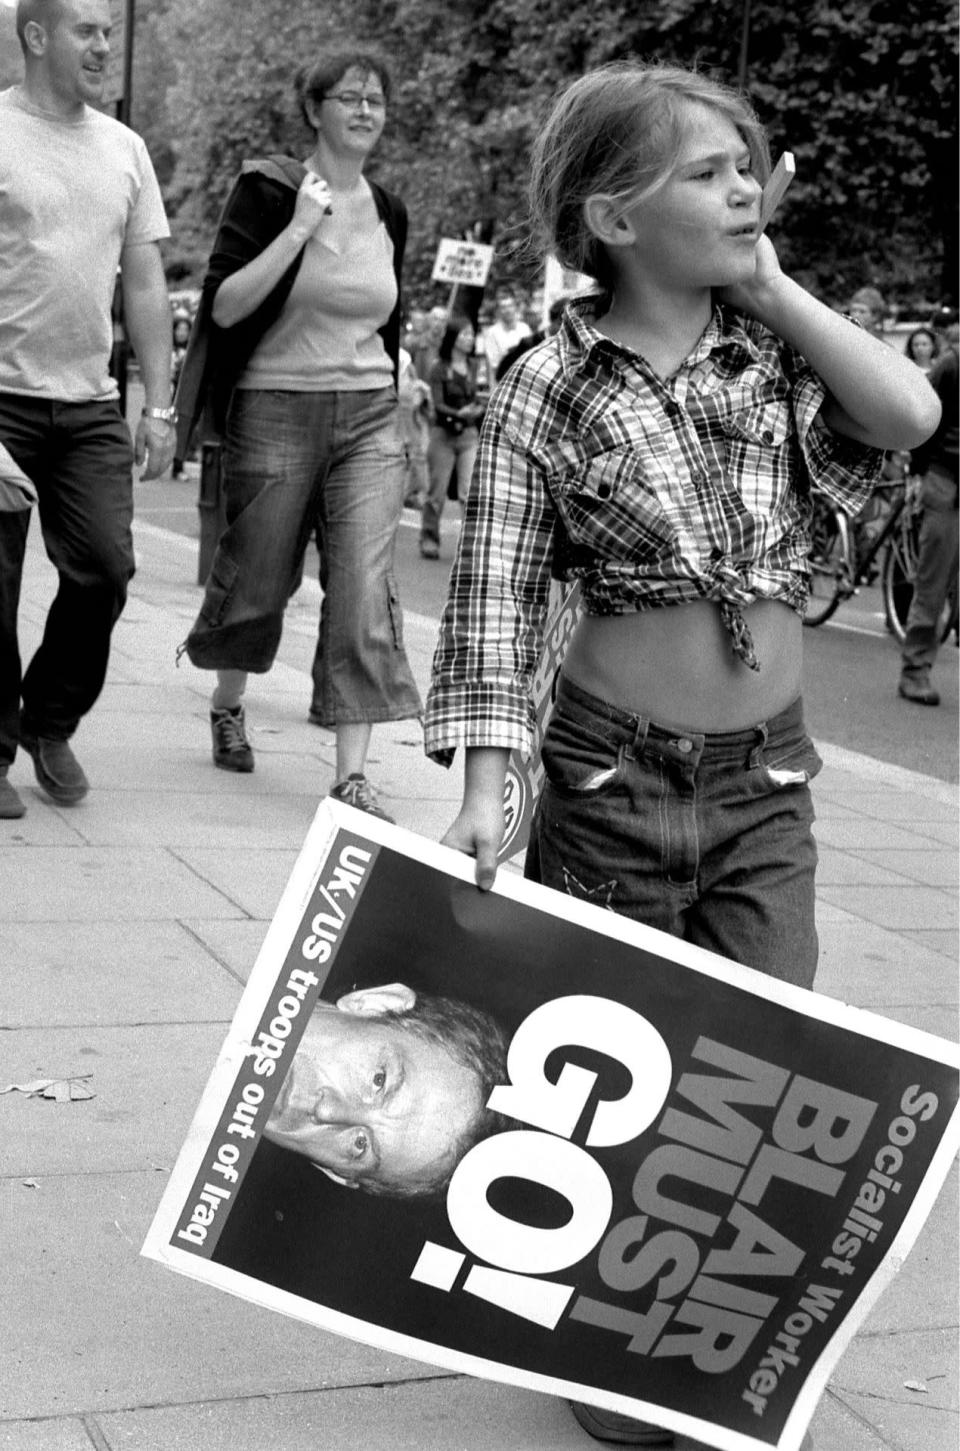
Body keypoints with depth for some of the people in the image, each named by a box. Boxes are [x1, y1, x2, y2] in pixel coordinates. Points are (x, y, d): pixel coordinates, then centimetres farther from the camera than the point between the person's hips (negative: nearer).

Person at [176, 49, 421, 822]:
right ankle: (229, 704, 40)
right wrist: (298, 229, -20)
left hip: (369, 416, 3)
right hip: (275, 410, -3)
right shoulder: (267, 191, -6)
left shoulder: (389, 213, 9)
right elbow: (223, 307, -14)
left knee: (366, 591, -9)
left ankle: (352, 772, -8)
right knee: (257, 579, 10)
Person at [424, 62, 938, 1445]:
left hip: (768, 777, 3)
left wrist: (772, 285, -8)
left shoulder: (776, 350, 3)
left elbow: (911, 411, -15)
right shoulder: (550, 387, -8)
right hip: (616, 774, -3)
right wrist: (485, 787, -18)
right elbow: (495, 597, -11)